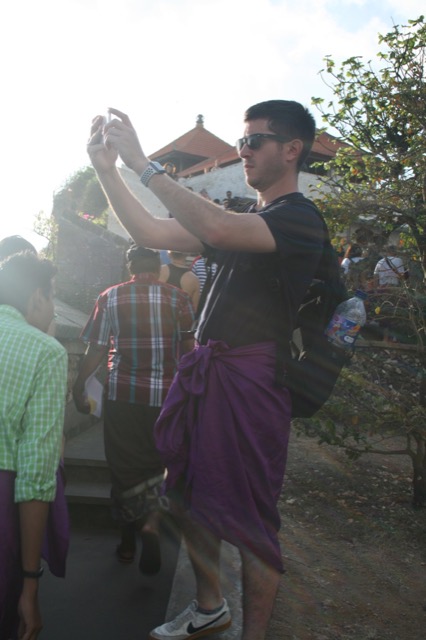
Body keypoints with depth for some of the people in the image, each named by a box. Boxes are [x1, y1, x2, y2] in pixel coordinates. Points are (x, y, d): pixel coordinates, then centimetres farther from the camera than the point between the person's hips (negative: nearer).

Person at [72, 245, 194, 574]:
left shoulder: (110, 297, 0)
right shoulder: (178, 298, -1)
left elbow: (96, 350, 0)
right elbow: (189, 350, -1)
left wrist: (78, 388, 12)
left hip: (122, 393, 0)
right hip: (165, 395, 0)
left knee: (124, 465, 11)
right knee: (154, 463, 14)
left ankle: (128, 541, 22)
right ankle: (151, 522, -7)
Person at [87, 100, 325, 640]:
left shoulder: (300, 218, -7)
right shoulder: (242, 220, 20)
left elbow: (217, 229, -26)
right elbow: (152, 234, 14)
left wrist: (142, 163, -20)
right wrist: (105, 168, 7)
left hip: (250, 378, -8)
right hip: (203, 372, 8)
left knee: (249, 519, 0)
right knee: (192, 498, 16)